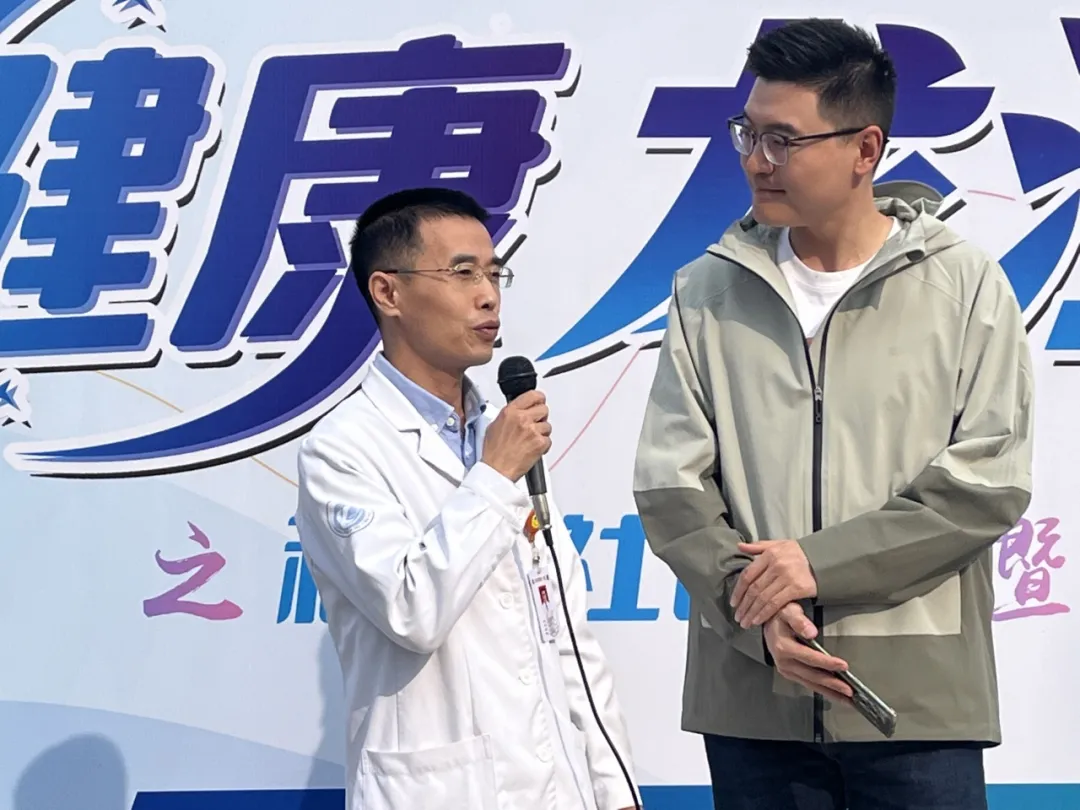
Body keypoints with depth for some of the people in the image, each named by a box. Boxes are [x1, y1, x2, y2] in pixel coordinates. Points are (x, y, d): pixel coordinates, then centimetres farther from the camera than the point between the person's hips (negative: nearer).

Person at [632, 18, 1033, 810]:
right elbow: (671, 483, 1)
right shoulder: (708, 290, 4)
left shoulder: (966, 284, 0)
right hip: (750, 697, 2)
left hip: (920, 696, -1)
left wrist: (821, 561, -13)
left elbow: (988, 483, -6)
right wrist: (756, 607, -13)